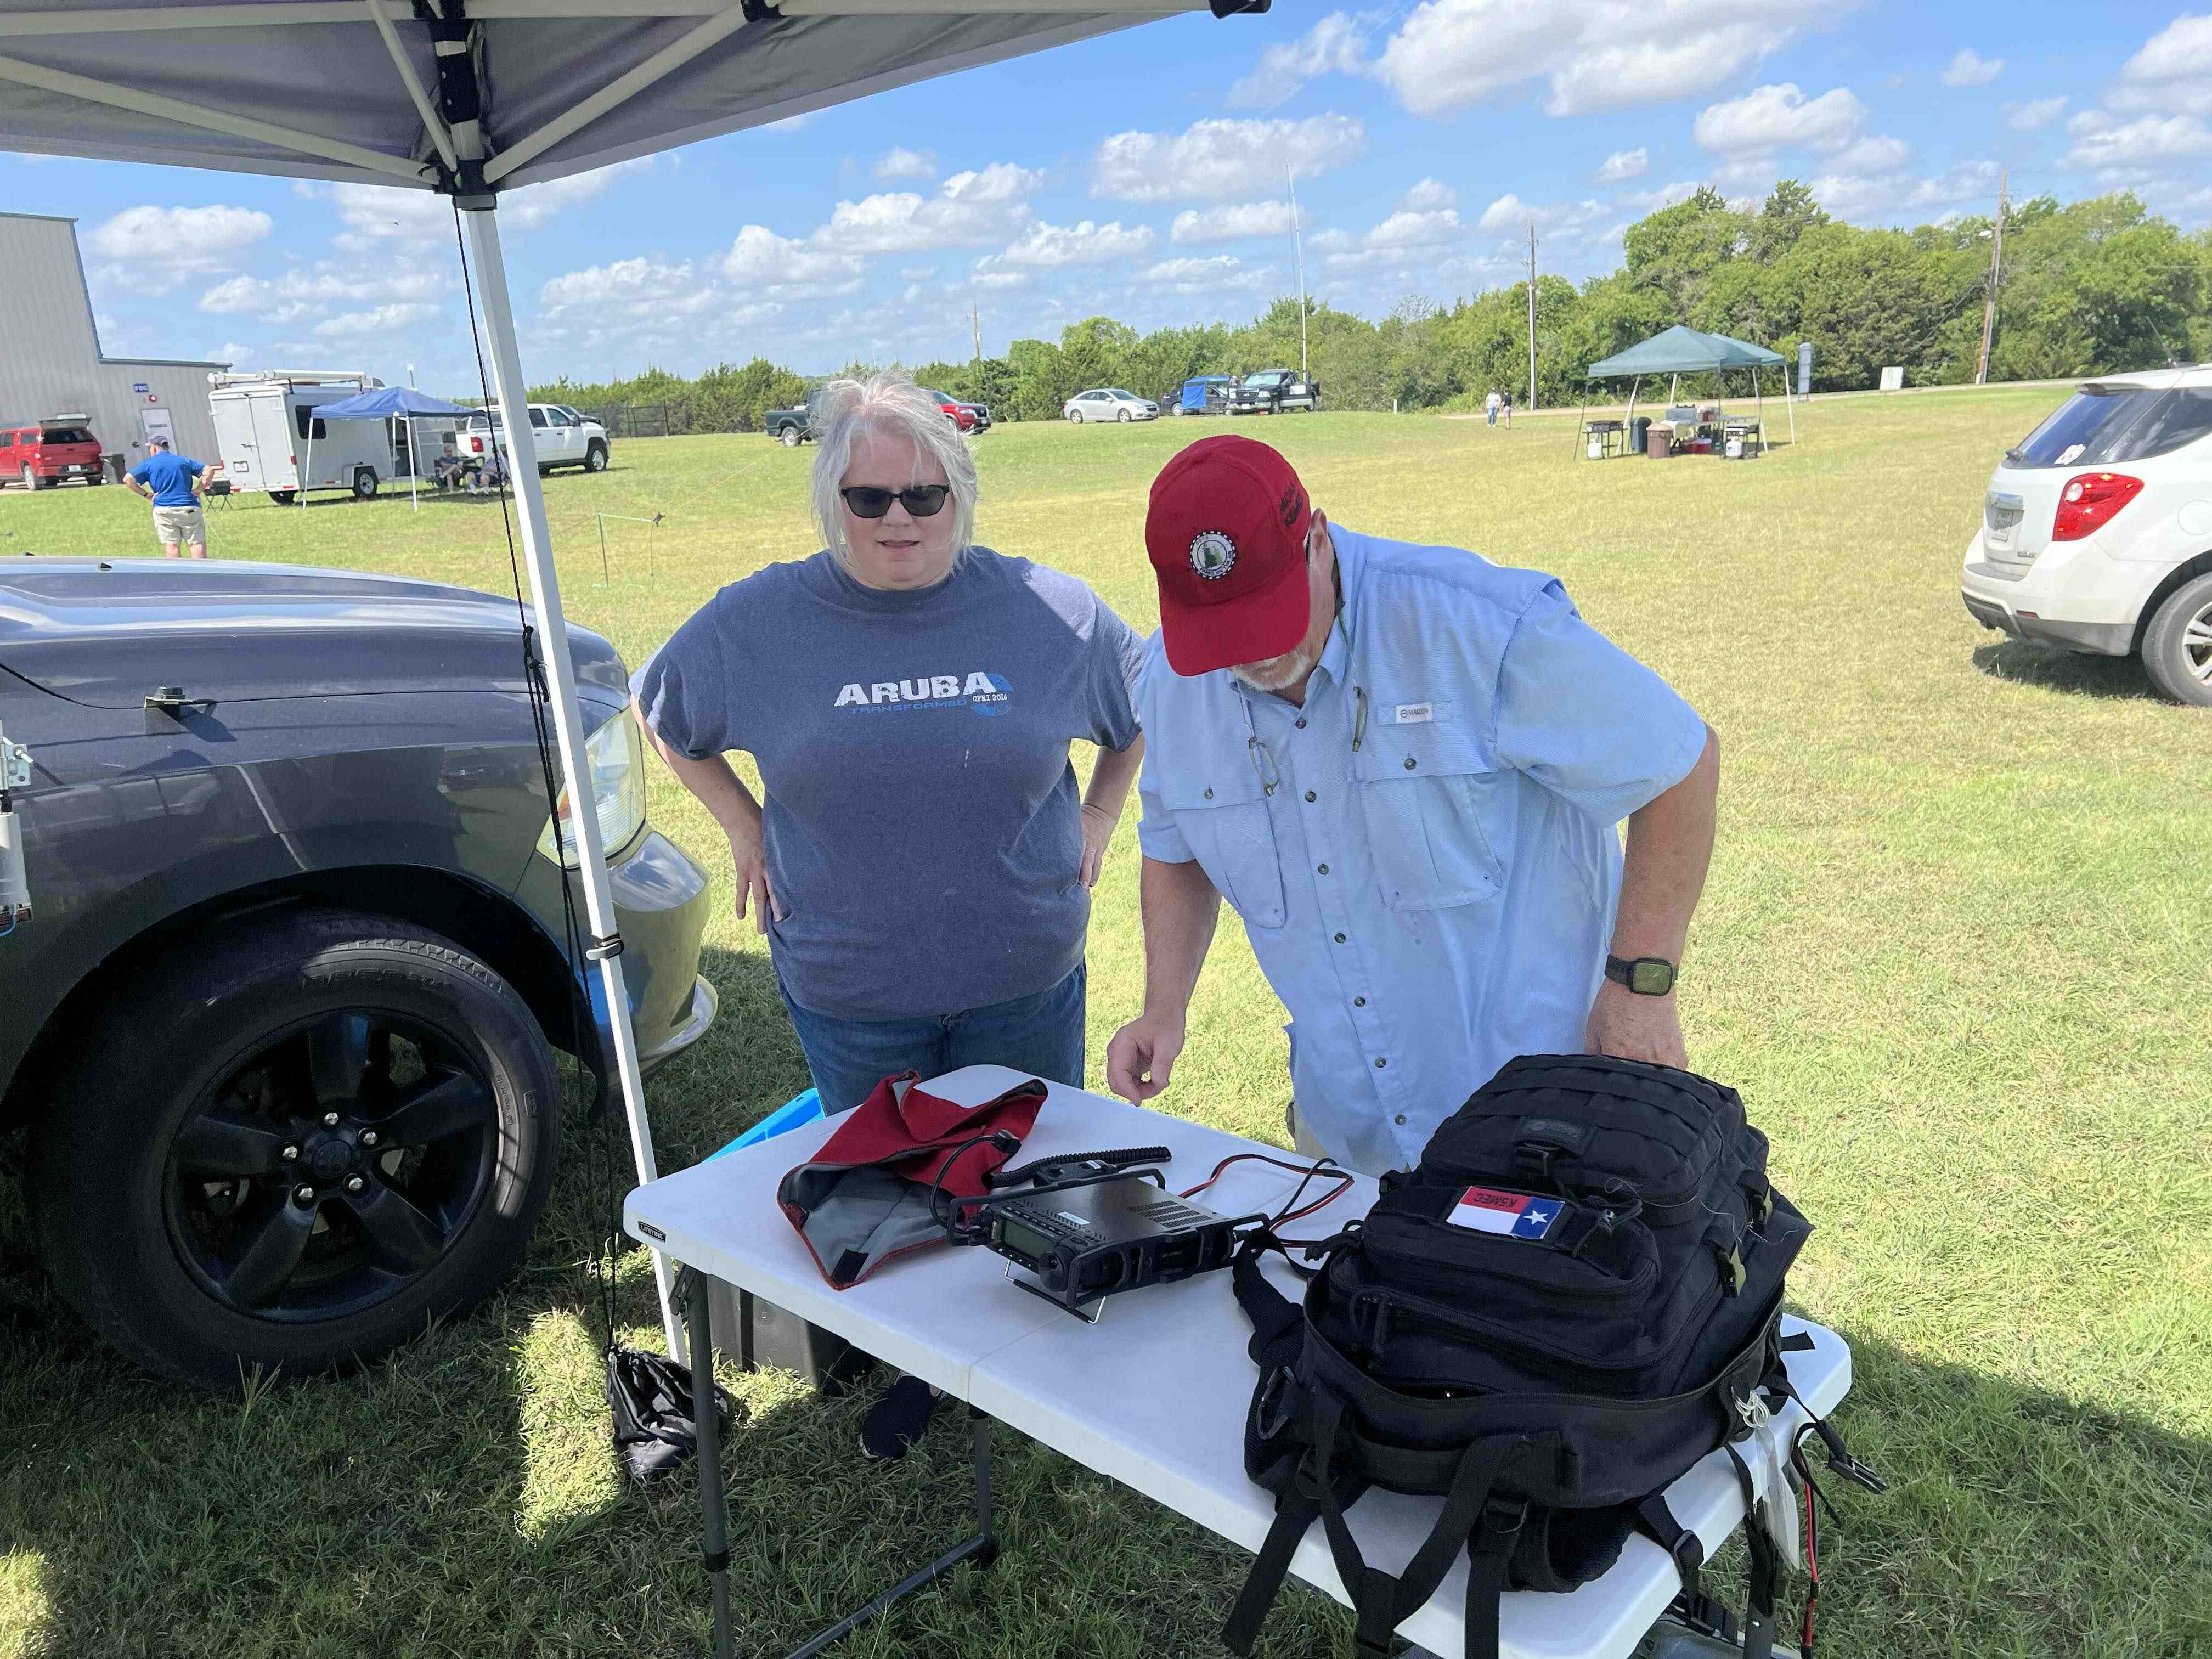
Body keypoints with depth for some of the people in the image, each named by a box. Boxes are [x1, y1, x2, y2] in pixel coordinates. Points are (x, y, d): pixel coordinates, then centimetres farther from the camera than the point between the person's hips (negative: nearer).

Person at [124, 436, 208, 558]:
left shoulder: (149, 464, 8)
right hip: (190, 509, 1)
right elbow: (208, 471, 12)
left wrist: (145, 494, 5)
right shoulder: (185, 461, 16)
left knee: (172, 545, -2)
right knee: (197, 543, -1)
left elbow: (128, 479, -1)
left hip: (164, 510, -1)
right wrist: (198, 490, 5)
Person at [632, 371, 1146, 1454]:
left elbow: (1150, 708, 12)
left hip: (1026, 978, 0)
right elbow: (661, 713, 12)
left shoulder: (1047, 611, -5)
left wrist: (1098, 818, 3)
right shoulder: (759, 620, -5)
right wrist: (742, 824, 3)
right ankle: (911, 1367, 41)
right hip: (847, 991, 0)